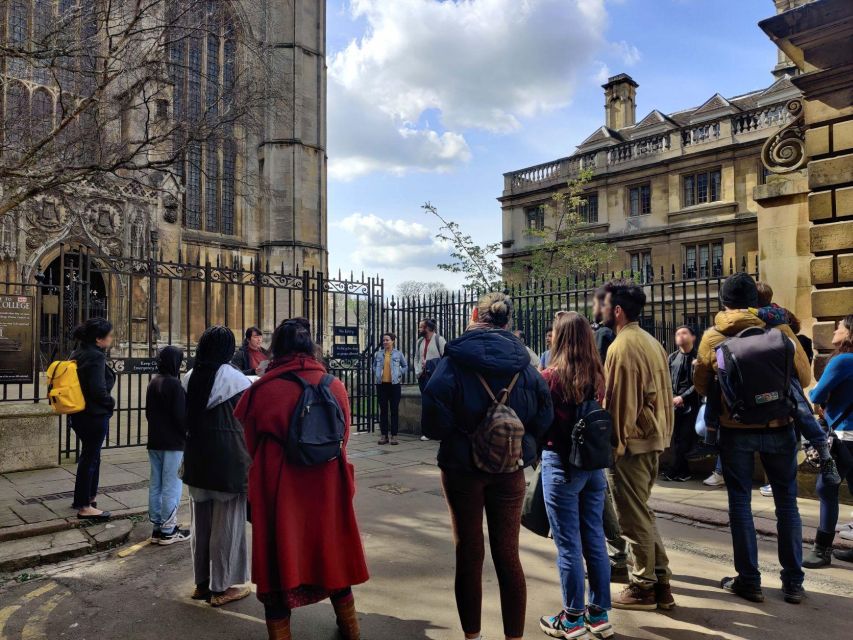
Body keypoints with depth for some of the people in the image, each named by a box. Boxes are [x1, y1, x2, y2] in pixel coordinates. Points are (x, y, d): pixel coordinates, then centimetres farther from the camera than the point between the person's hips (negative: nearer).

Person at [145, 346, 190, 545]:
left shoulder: (153, 383, 10)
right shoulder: (174, 384, -17)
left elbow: (148, 412, 17)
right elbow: (180, 415, -18)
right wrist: (186, 433, -4)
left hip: (155, 442, 9)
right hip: (173, 443, -9)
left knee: (155, 484, 12)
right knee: (172, 486, -1)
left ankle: (157, 527, 20)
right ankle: (168, 530, 4)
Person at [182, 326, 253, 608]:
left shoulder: (190, 377, 3)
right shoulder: (235, 378, -14)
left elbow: (185, 418, 5)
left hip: (196, 457, 6)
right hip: (228, 457, -6)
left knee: (201, 521, 16)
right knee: (226, 522, 5)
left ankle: (202, 582, 28)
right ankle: (222, 586, 14)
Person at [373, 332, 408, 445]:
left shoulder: (398, 353, 1)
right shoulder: (379, 354, 6)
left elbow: (405, 366, 11)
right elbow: (374, 366, 19)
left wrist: (399, 374, -2)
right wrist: (377, 374, 2)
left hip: (394, 384, -2)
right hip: (381, 384, 2)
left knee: (394, 410, 1)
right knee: (383, 410, 6)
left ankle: (394, 436, 6)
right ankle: (384, 435, 12)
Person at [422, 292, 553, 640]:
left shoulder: (456, 359, -11)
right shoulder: (522, 361, -3)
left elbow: (434, 418, -18)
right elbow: (544, 415, -5)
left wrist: (454, 436, 2)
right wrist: (521, 444, 10)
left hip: (462, 466, -2)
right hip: (510, 468, 2)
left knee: (469, 553, 12)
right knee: (508, 554, 12)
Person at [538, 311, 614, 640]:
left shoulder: (550, 377, -13)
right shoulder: (597, 377, 3)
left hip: (560, 464, -6)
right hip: (594, 462, 6)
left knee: (568, 544, 5)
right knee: (595, 540, 13)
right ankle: (599, 614, 24)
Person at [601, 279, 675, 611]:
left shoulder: (621, 346, -17)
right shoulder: (651, 342, 10)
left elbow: (618, 400, -19)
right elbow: (663, 394, 13)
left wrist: (614, 443, -12)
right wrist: (663, 432, 18)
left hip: (632, 440, -9)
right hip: (654, 437, 9)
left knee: (634, 516, 4)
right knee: (642, 511, 19)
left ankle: (644, 587, 16)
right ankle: (661, 582, 25)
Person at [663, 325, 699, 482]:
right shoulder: (672, 357, 12)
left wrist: (683, 397, -10)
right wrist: (672, 398, -4)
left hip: (691, 403, -3)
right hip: (675, 403, 3)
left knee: (684, 438, -5)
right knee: (676, 438, 3)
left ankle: (674, 471, 5)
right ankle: (683, 472, 13)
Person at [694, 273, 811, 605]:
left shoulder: (712, 337, -6)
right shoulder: (780, 330, -5)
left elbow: (701, 386, 3)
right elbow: (804, 377, 3)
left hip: (735, 430, -1)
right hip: (778, 427, 1)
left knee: (740, 503, 9)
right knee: (786, 503, 13)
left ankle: (748, 580, 15)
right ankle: (793, 582, 21)